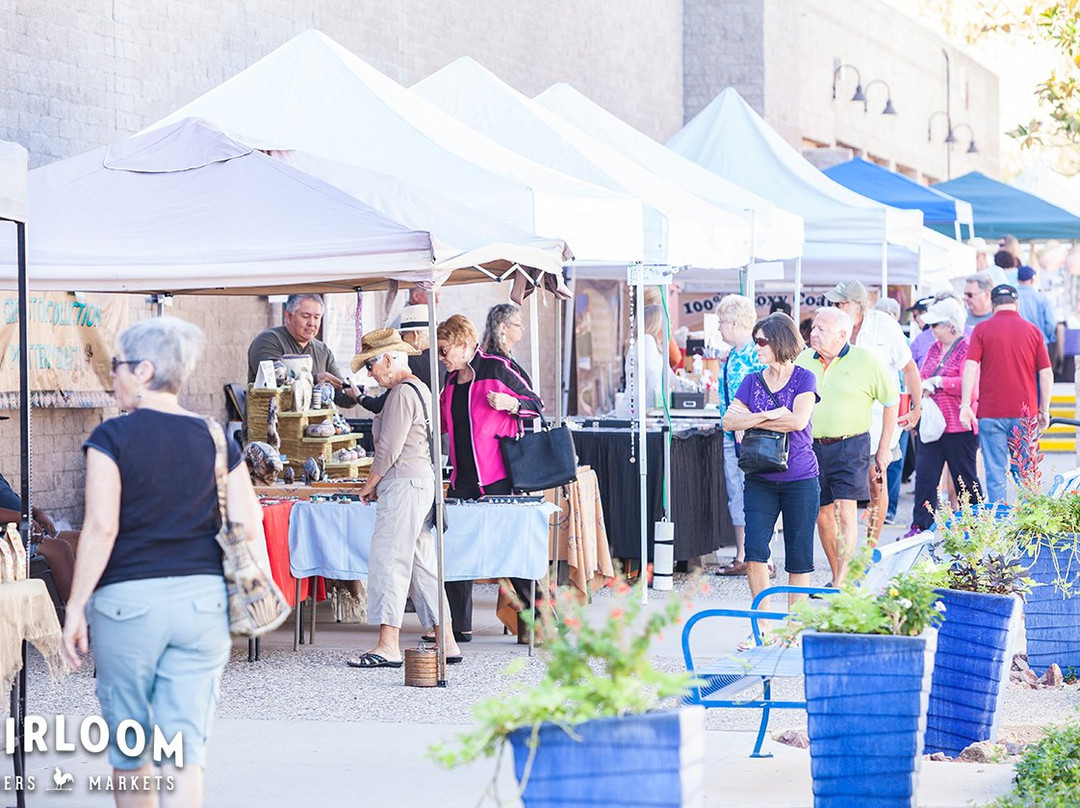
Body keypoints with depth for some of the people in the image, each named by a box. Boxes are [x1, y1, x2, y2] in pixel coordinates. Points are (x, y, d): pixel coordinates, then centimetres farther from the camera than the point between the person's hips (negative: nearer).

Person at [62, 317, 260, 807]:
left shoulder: (112, 437, -6)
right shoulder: (215, 439, 5)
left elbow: (101, 527, -13)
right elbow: (248, 525, 1)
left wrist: (76, 606, -8)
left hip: (127, 599, -3)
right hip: (203, 600, 3)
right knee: (186, 751, 0)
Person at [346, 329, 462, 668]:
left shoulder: (402, 393, -13)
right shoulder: (420, 389, 19)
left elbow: (389, 448, -16)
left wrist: (369, 484, -4)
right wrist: (379, 483, 19)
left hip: (403, 484, -10)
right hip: (422, 480, 10)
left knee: (387, 561, -9)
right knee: (422, 565, 11)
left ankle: (388, 646, -10)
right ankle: (447, 643, 12)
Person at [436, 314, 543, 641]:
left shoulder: (496, 369, -5)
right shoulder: (452, 381, 15)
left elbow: (536, 406, -3)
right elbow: (442, 424, 29)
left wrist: (509, 403, -19)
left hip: (498, 479, -7)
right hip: (463, 479, 7)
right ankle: (460, 626, 11)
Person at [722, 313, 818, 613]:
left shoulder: (803, 379, -2)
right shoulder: (752, 381, 8)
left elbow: (797, 421, -17)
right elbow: (729, 421, -3)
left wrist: (752, 419, -9)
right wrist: (768, 415, -16)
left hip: (799, 479, -3)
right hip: (760, 480, 3)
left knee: (799, 557, 2)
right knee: (755, 552, -9)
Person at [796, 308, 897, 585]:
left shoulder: (866, 360, -3)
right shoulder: (803, 360, 7)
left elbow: (891, 402, 6)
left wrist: (884, 448, 6)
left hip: (850, 446, -4)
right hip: (810, 447, 4)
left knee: (845, 510, -14)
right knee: (823, 513, 7)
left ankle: (843, 582, -17)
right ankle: (836, 577, 21)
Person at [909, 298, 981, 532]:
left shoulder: (967, 349, -11)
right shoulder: (934, 348, 14)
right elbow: (921, 376, 19)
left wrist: (937, 382, -17)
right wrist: (923, 387, -4)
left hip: (959, 426, -7)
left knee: (964, 478, 2)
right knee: (925, 473, -1)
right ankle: (920, 526, -1)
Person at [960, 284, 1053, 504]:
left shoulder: (982, 329, 0)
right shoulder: (1032, 331, 5)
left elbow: (970, 368, -9)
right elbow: (1046, 374, 4)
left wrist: (965, 405, -10)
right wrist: (1044, 410, 11)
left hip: (991, 412, -1)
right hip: (1025, 412, 1)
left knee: (995, 474, 1)